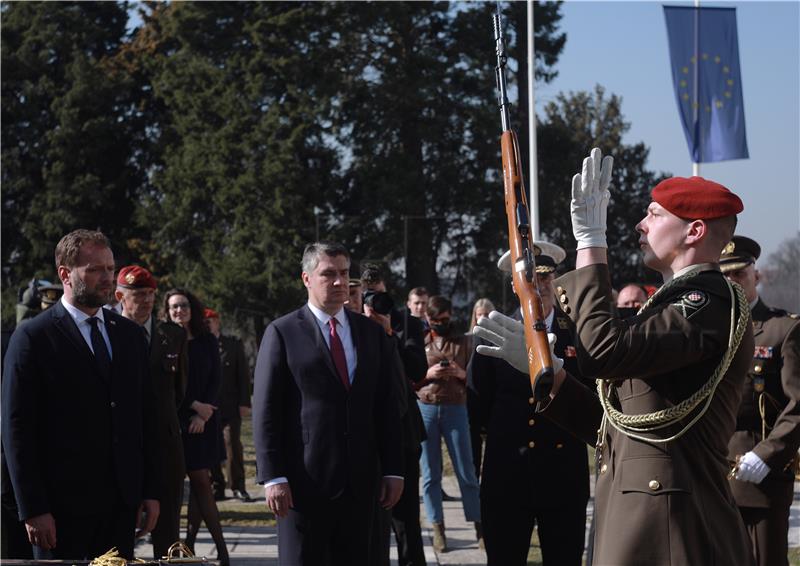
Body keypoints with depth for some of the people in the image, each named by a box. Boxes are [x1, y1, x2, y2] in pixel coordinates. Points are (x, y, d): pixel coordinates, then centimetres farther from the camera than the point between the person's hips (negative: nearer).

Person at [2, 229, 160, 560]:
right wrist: (33, 510, -12)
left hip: (122, 504, 5)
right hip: (62, 506, -5)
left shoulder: (130, 335, 13)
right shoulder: (32, 339, -5)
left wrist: (150, 491, 9)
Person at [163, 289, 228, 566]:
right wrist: (195, 405, -9)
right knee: (201, 481, -4)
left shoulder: (207, 341, 8)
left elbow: (216, 379, 5)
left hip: (203, 421, 3)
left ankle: (190, 543, 8)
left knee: (200, 482, 1)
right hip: (174, 418, -3)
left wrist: (202, 416, -7)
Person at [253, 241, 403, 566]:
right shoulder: (283, 333, -1)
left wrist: (393, 469, 6)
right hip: (304, 481, -4)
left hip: (360, 481, 4)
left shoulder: (372, 334, 12)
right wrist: (273, 477, -12)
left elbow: (387, 406, 12)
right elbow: (265, 412, -5)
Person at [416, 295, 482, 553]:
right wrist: (427, 375, -11)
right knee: (430, 473, 1)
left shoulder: (463, 342, 9)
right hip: (424, 408, 1)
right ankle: (438, 529, 5)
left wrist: (462, 374, -10)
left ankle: (479, 527, 2)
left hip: (455, 408, 0)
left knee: (466, 471, -2)